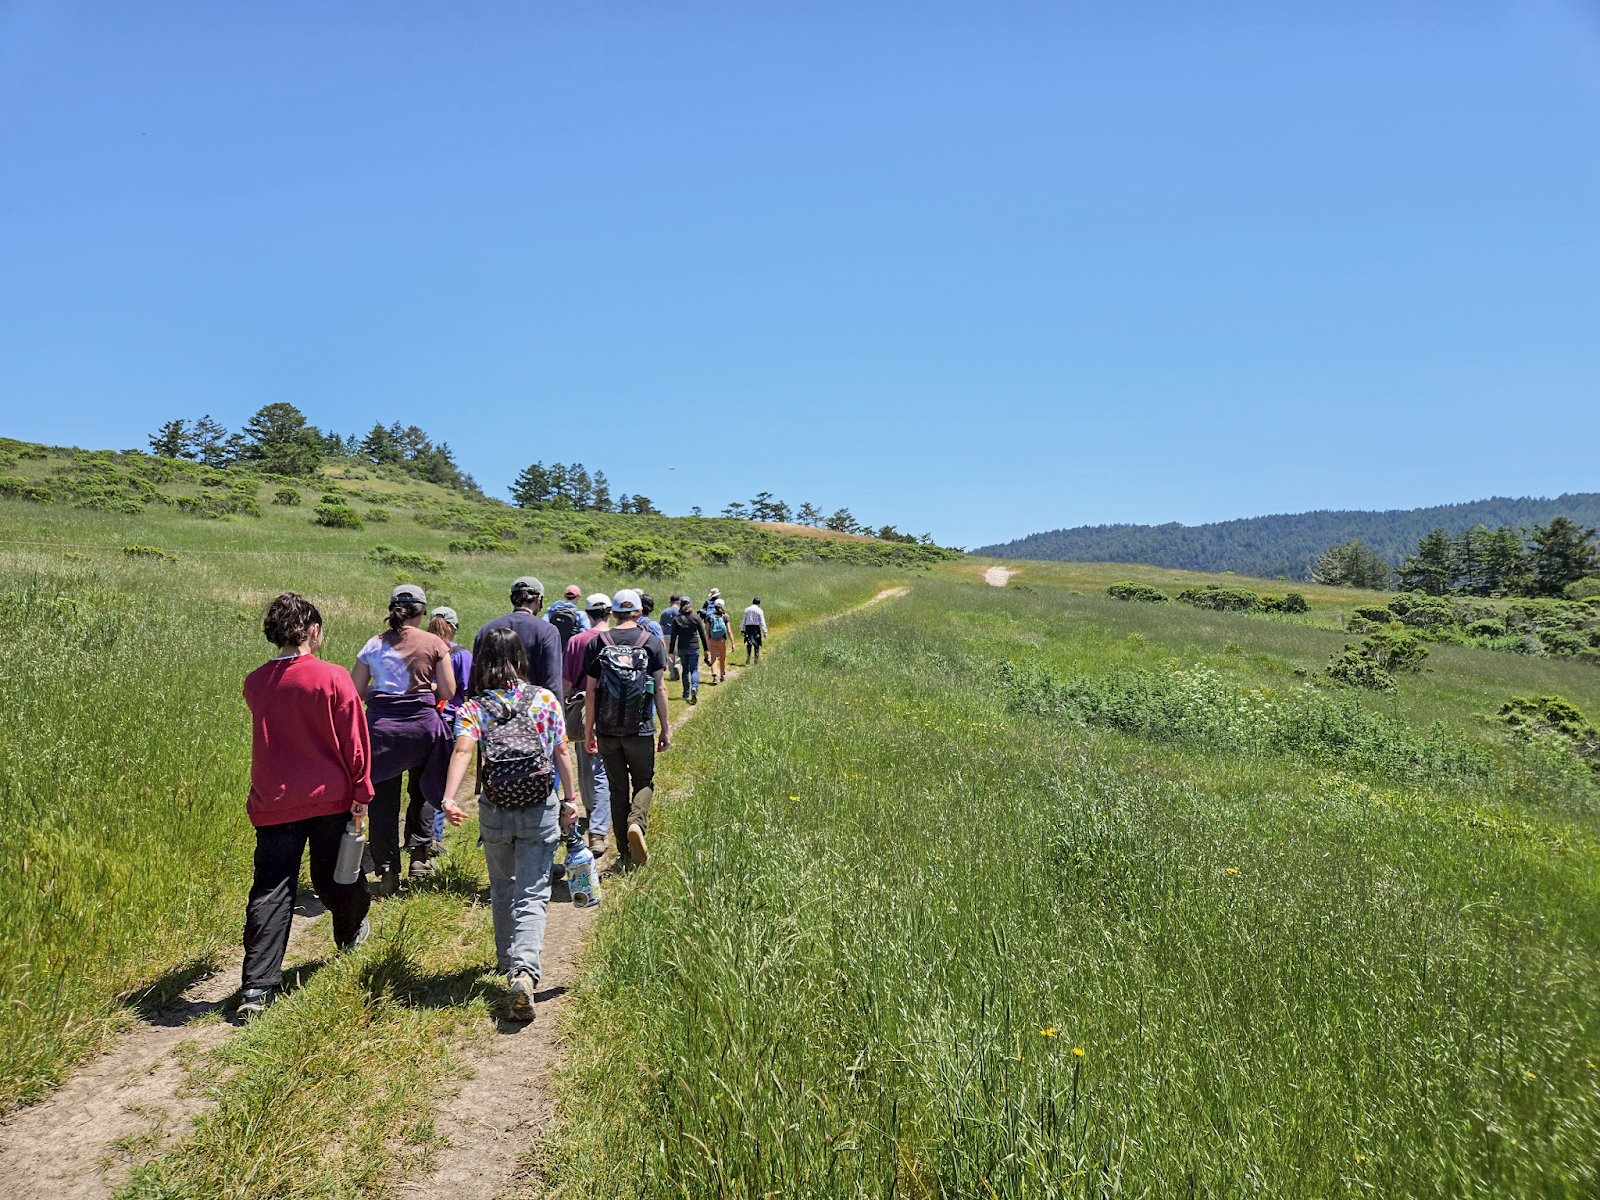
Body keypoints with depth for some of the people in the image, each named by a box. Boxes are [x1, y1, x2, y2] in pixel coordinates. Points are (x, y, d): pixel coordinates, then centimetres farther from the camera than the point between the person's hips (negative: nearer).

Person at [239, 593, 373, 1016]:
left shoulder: (255, 683, -1)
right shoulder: (332, 678, -12)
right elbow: (353, 740, -10)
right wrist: (362, 792, -3)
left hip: (273, 802, 2)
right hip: (330, 797, -2)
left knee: (270, 890, 3)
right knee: (333, 876, 18)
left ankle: (257, 985, -1)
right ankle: (352, 935, 43)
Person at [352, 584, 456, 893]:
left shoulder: (374, 645, 5)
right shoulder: (434, 644, -1)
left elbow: (356, 691, 8)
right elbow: (448, 692, -2)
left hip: (380, 724, 1)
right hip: (421, 723, -1)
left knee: (383, 799, 6)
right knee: (423, 789, 20)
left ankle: (387, 870, 5)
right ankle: (420, 853, 13)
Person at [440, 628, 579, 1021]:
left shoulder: (474, 708, -5)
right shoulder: (545, 699, -3)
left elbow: (462, 751, -22)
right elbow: (562, 753, -2)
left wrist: (449, 799, -30)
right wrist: (570, 800, 7)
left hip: (494, 812, 1)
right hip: (541, 811, -1)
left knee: (502, 888, 23)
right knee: (532, 894, 1)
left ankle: (508, 959, 40)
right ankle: (524, 970, -19)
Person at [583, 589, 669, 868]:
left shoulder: (597, 643, 2)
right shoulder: (652, 642, -2)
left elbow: (590, 690, 2)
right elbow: (659, 689, -3)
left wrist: (588, 730, 9)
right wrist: (665, 728, 4)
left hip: (607, 729, 2)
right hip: (640, 729, -2)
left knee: (618, 788, 12)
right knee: (644, 782, 15)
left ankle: (625, 852, 17)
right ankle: (637, 822, -14)